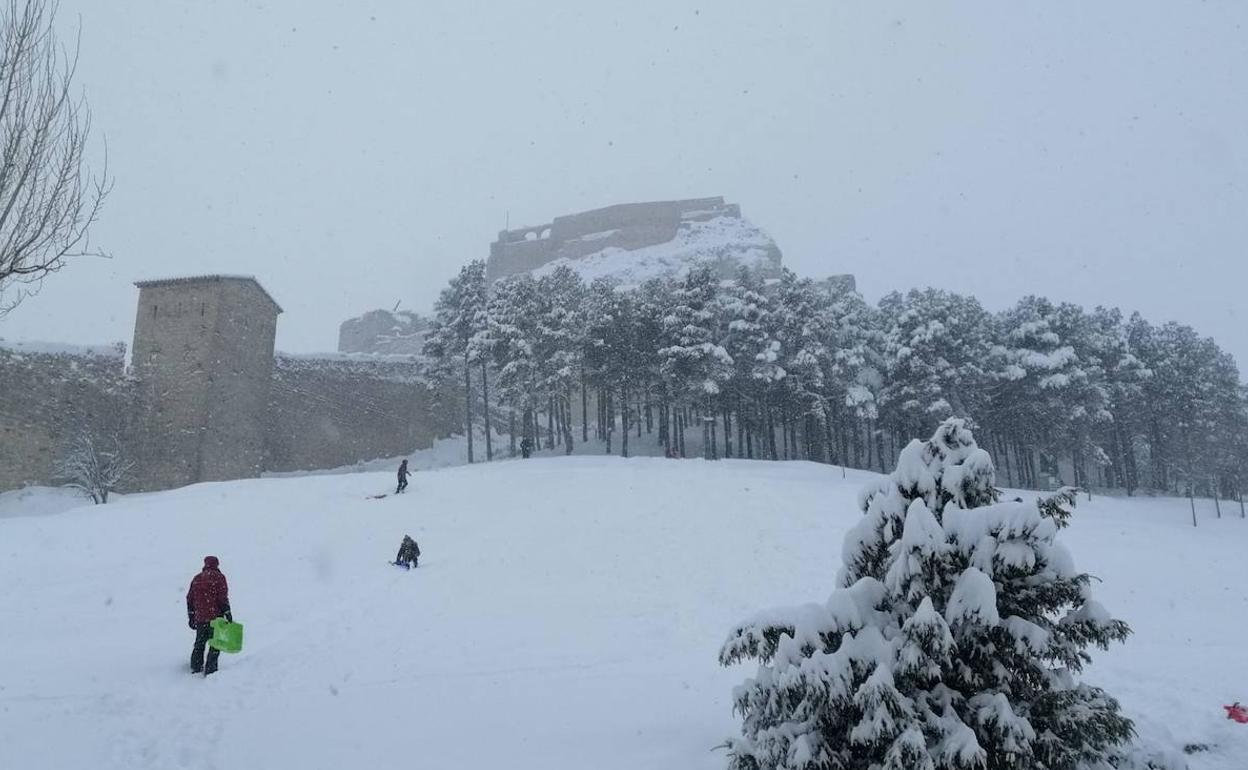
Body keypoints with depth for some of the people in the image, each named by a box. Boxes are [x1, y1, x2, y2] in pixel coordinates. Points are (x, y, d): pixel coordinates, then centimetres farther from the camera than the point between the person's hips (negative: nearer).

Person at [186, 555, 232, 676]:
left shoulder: (197, 578, 12)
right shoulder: (219, 577, -6)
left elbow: (189, 598, 13)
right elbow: (223, 598, -12)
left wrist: (191, 617, 19)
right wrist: (228, 614, -8)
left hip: (200, 617, 5)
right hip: (215, 617, -5)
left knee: (199, 643, 20)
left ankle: (195, 667, 26)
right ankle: (210, 670, -1)